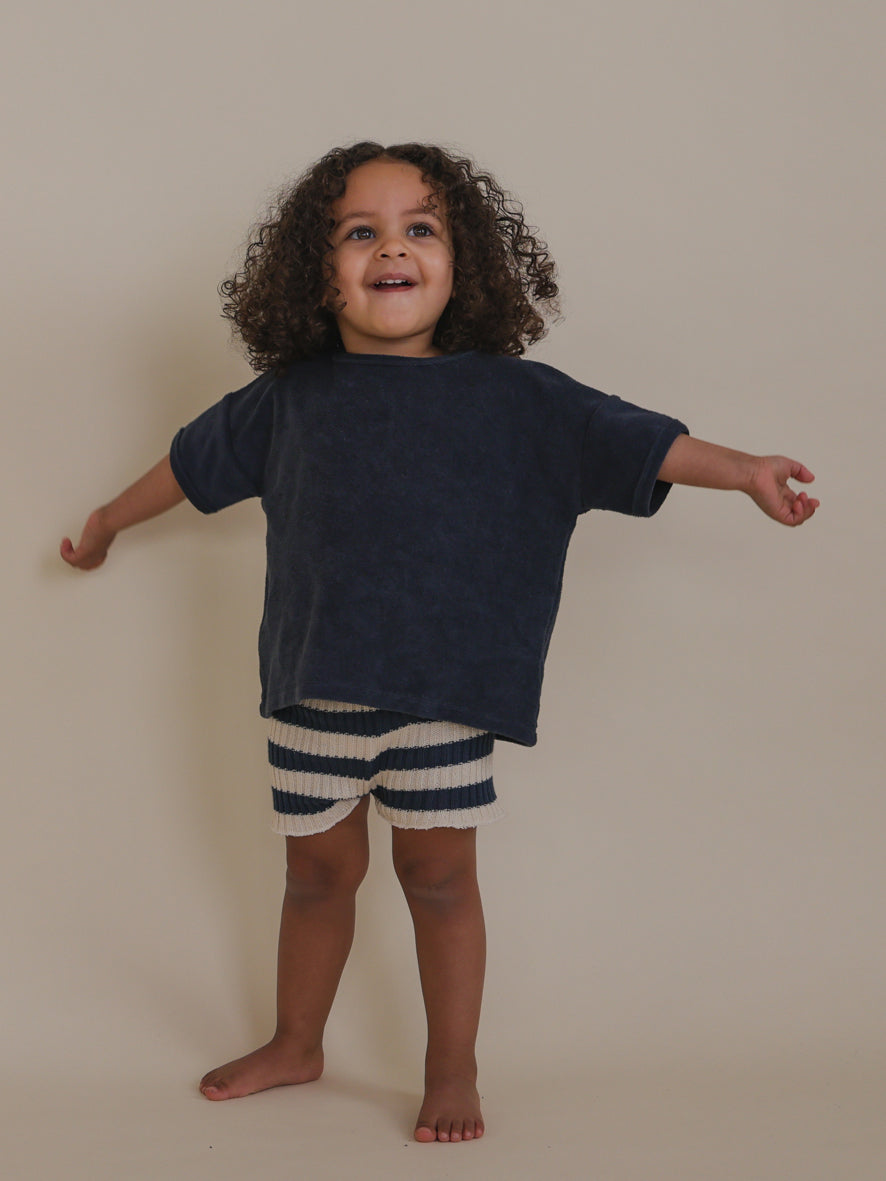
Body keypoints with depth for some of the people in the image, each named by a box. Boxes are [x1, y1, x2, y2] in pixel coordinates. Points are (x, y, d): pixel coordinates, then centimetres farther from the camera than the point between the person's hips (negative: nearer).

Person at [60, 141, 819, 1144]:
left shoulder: (512, 396, -1)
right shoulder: (290, 398, 5)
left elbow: (633, 442, -1)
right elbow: (192, 461, 20)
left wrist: (741, 470, -12)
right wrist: (107, 523, 31)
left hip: (445, 690, -2)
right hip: (314, 690, 2)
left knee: (439, 875, 6)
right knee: (319, 871, 14)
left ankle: (453, 1072, 23)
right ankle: (295, 1044, 36)